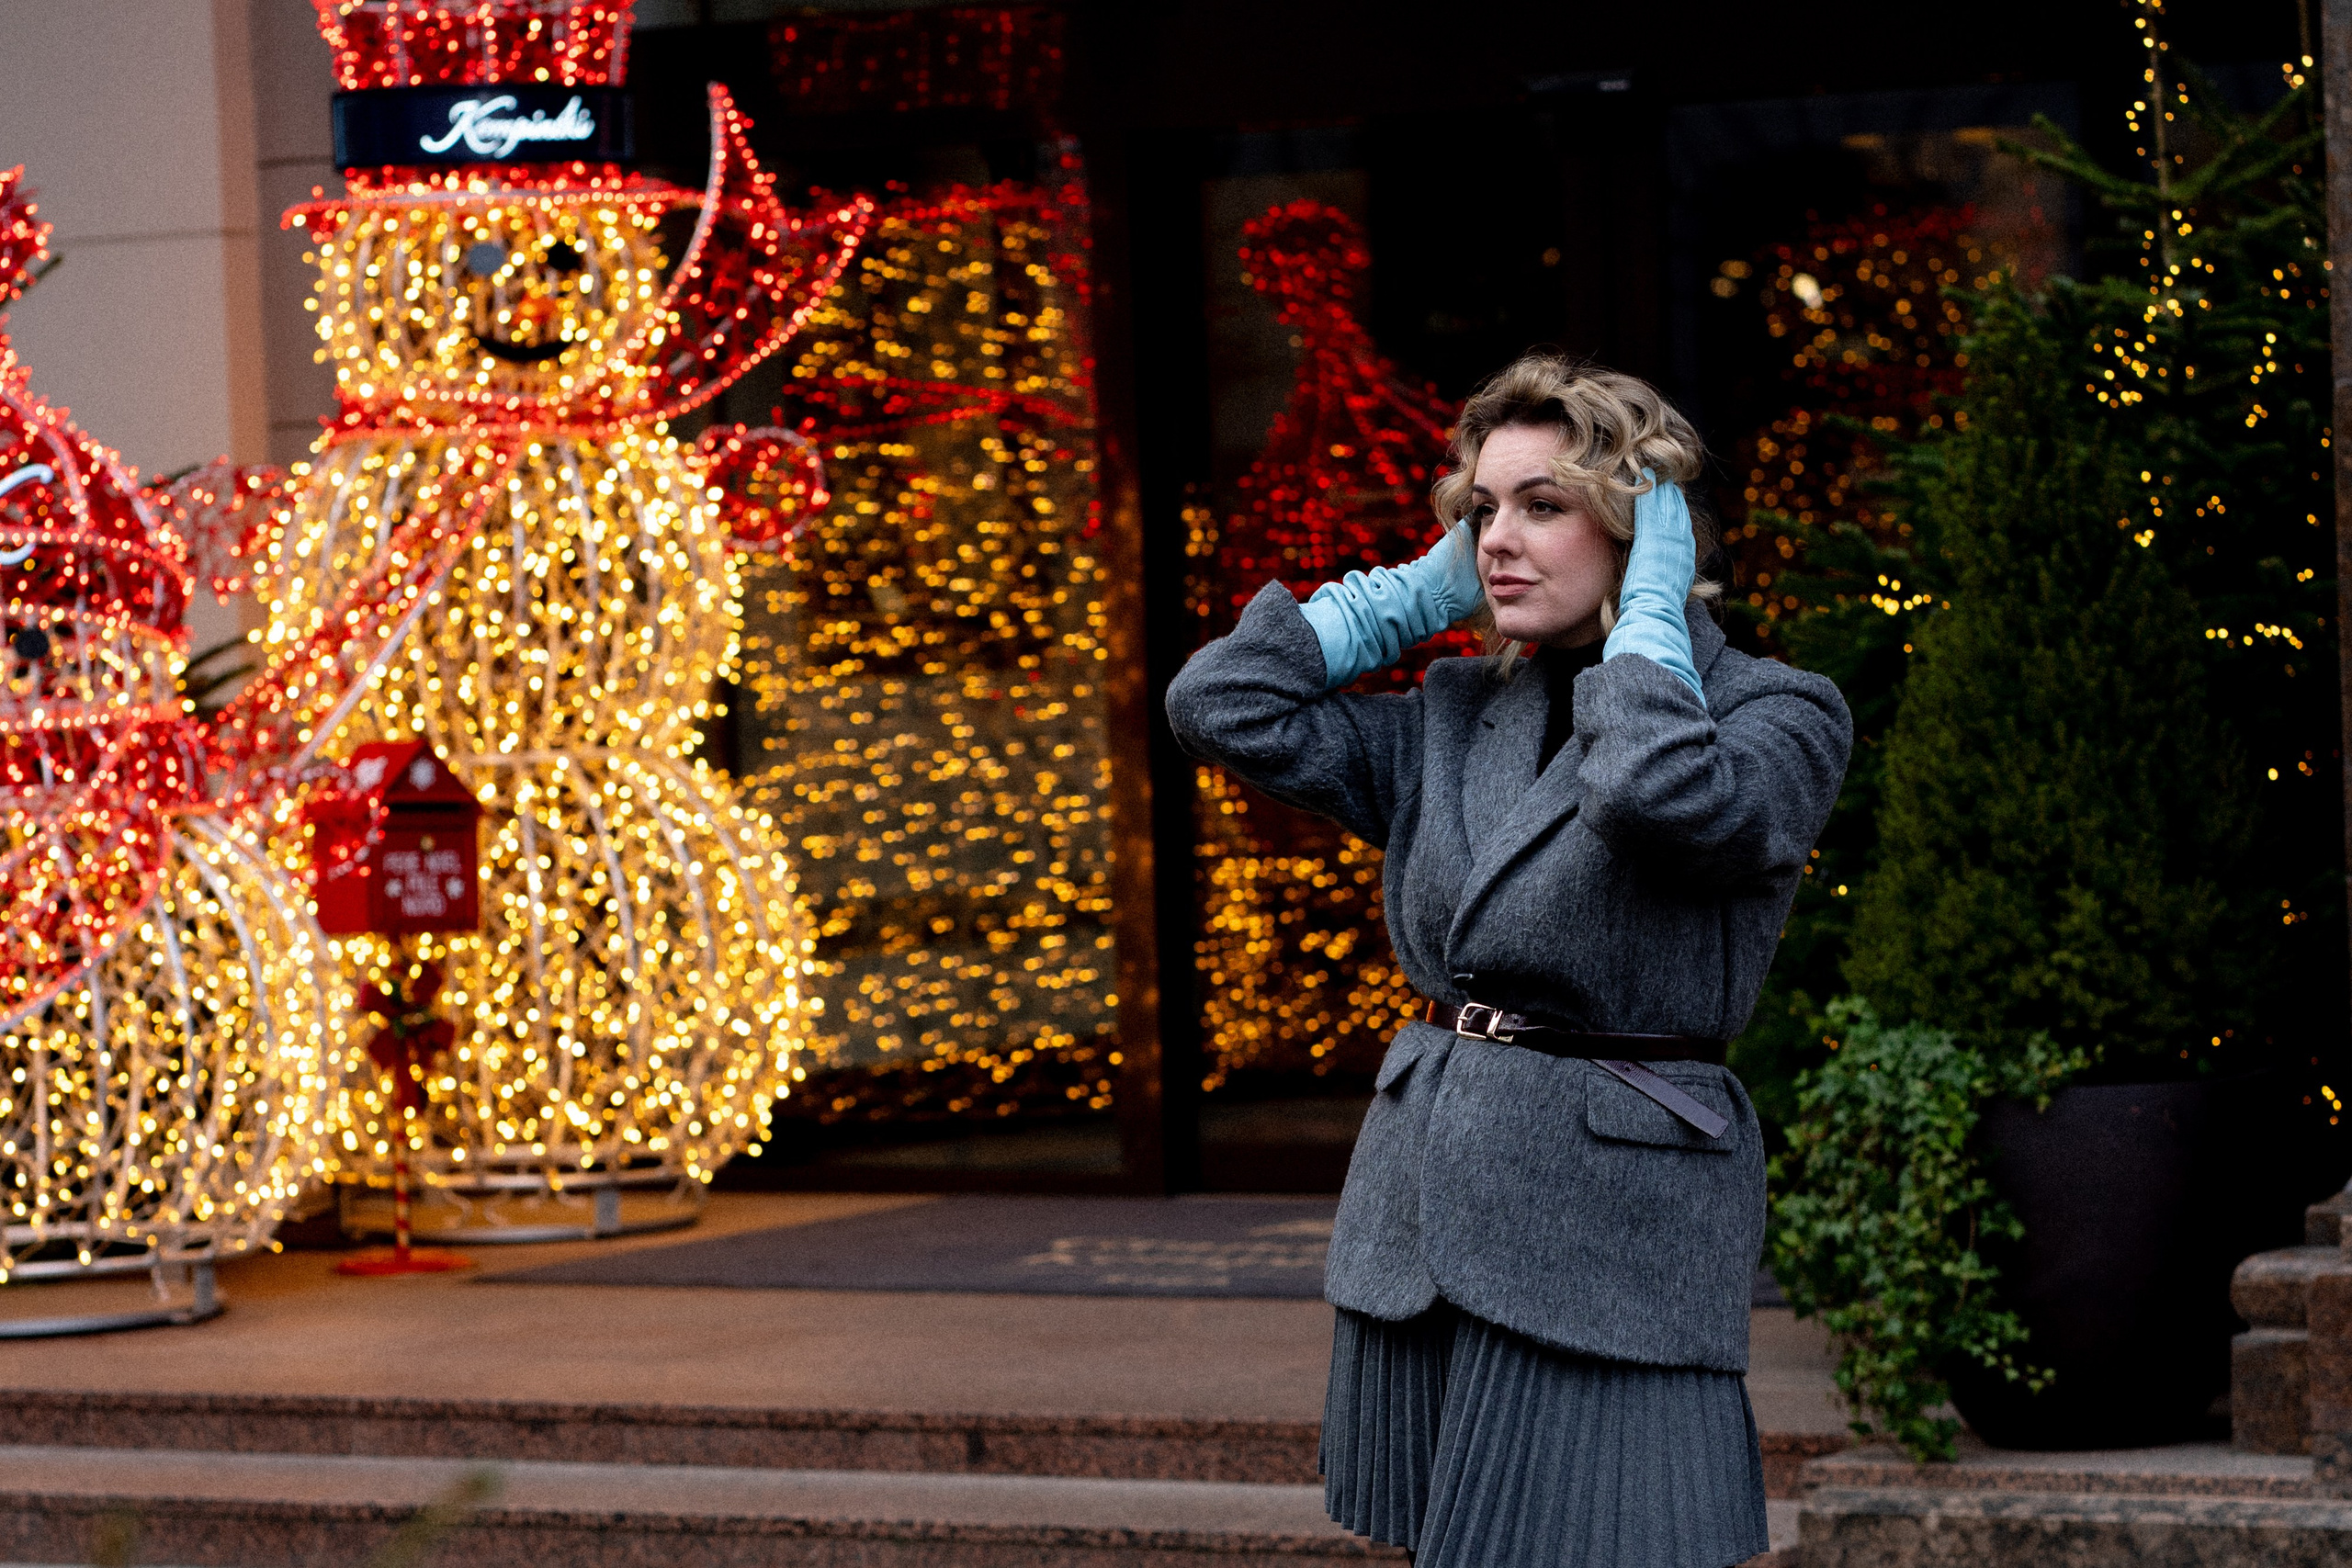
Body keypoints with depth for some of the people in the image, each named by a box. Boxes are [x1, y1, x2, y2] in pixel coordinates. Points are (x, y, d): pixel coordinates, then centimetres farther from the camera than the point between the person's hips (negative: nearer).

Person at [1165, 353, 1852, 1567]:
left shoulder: (1776, 714, -4)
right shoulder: (1458, 717, 13)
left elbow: (1665, 796, -26)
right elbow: (1224, 708, 8)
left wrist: (1649, 614, -11)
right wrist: (1425, 590, 10)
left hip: (1607, 1222, -6)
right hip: (1423, 1197, 6)